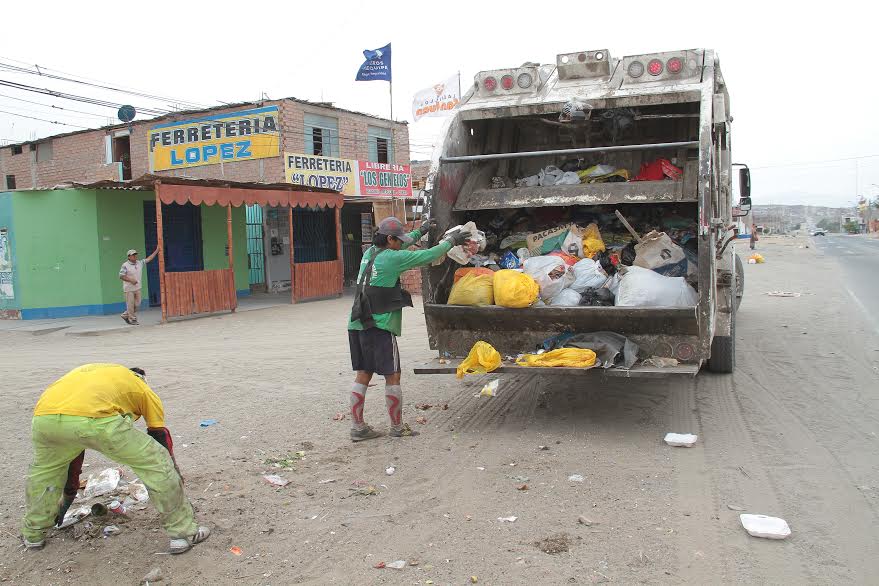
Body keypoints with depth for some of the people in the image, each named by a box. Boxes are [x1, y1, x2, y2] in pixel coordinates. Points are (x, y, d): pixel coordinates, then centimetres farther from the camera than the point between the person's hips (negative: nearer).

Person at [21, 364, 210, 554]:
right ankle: (183, 532, 18)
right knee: (157, 463, 12)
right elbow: (162, 439, 34)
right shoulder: (143, 390, 32)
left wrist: (69, 493, 59)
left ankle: (32, 535, 48)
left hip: (44, 417, 6)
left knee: (43, 468, 39)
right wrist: (175, 479, 46)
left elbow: (72, 447, 50)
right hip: (95, 419, -5)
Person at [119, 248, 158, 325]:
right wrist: (131, 280, -19)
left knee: (137, 304, 9)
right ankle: (132, 319, 6)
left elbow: (149, 258, 13)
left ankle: (126, 315, 26)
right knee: (130, 305, -2)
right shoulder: (125, 265, -9)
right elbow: (121, 276, -10)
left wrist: (157, 250, 10)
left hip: (137, 288, 7)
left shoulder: (140, 263, 9)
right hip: (129, 289, -6)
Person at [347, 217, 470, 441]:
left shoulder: (370, 253, 13)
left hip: (357, 324, 8)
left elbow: (398, 245, 32)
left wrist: (421, 230, 38)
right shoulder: (392, 258, -10)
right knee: (392, 376, 3)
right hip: (380, 326, -8)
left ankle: (358, 427, 13)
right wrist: (451, 240, 11)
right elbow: (428, 256, -4)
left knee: (363, 374, 11)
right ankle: (397, 427, 12)